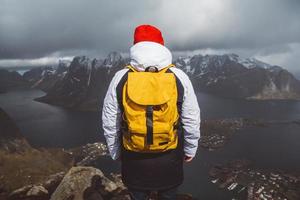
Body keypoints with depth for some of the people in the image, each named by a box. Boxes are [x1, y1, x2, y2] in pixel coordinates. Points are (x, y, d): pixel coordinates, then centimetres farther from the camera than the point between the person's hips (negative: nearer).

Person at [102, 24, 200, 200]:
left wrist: (116, 152, 12)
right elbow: (191, 120, -4)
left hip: (133, 157, 0)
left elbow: (110, 122, -3)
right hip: (170, 156, 0)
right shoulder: (179, 77, -11)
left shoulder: (121, 78, -10)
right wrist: (190, 149, 11)